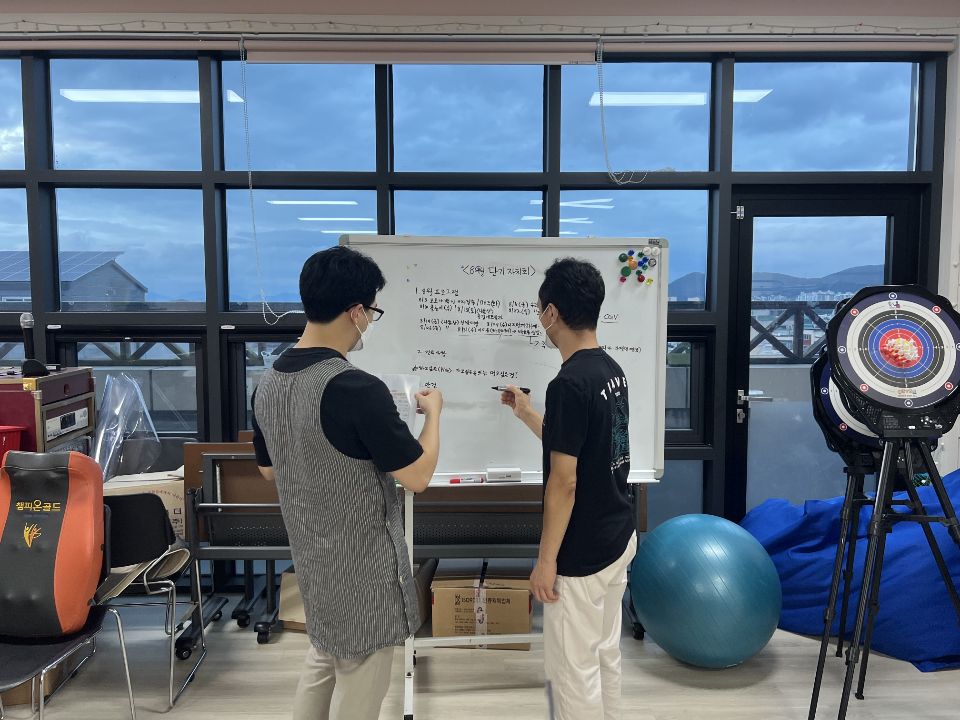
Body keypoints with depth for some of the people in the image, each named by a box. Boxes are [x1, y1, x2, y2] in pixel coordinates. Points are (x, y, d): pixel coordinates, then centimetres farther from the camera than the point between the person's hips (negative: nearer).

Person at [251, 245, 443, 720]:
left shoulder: (268, 382, -3)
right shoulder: (357, 389, -27)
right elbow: (418, 477, -20)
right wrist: (433, 412, -4)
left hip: (310, 556, 8)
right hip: (362, 563, -7)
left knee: (324, 655, 28)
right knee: (361, 678, 12)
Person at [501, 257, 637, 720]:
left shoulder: (569, 384, -24)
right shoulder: (612, 370, 5)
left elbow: (564, 483, -22)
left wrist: (546, 560, -14)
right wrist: (526, 414, 24)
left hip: (582, 554, -9)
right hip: (618, 538, 9)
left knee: (572, 669, 7)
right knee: (604, 654, 22)